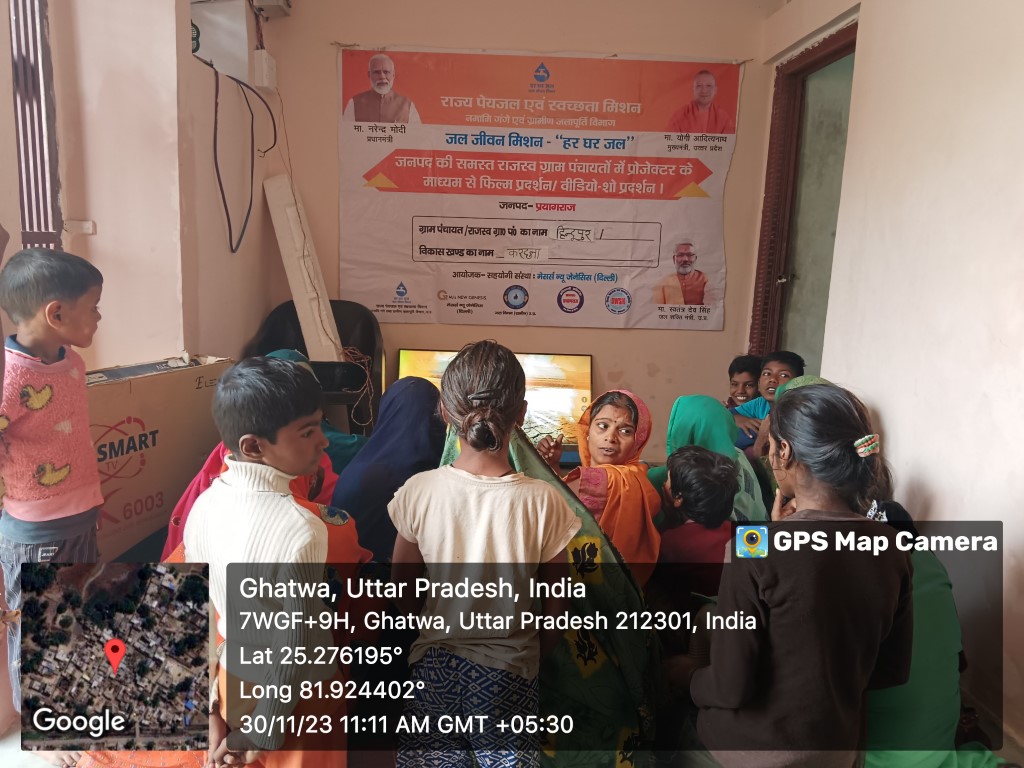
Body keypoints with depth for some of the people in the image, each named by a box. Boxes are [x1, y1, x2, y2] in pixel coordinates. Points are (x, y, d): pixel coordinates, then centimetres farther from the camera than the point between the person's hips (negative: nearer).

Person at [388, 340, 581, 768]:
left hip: (435, 661, 1)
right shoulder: (543, 501, -19)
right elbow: (556, 605, -7)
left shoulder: (418, 492, -16)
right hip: (509, 666, -1)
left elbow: (403, 595, -3)